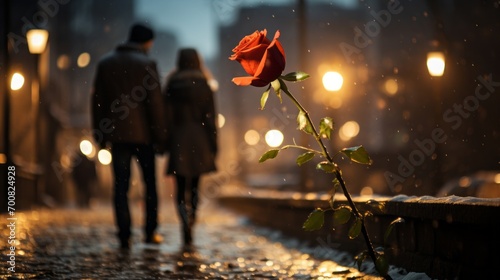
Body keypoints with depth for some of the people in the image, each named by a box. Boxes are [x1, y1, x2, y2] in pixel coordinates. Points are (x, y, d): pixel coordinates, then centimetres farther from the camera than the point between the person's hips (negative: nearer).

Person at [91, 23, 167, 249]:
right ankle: (150, 232, 13)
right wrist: (160, 136, -4)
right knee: (150, 183, 12)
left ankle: (124, 236, 0)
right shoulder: (146, 63, -7)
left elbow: (98, 101, 6)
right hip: (143, 133, -2)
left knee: (120, 185, 4)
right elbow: (155, 103, -10)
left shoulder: (105, 63, 5)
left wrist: (100, 134, 11)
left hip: (117, 133, 3)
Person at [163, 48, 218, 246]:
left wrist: (165, 143, 6)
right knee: (194, 186, 14)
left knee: (181, 189, 3)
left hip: (178, 141, -1)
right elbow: (210, 118, -3)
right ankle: (190, 227, 14)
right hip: (199, 142, 1)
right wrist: (213, 146, 2)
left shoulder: (171, 86, -1)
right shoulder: (204, 85, -1)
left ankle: (186, 220, -23)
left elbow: (166, 117, -1)